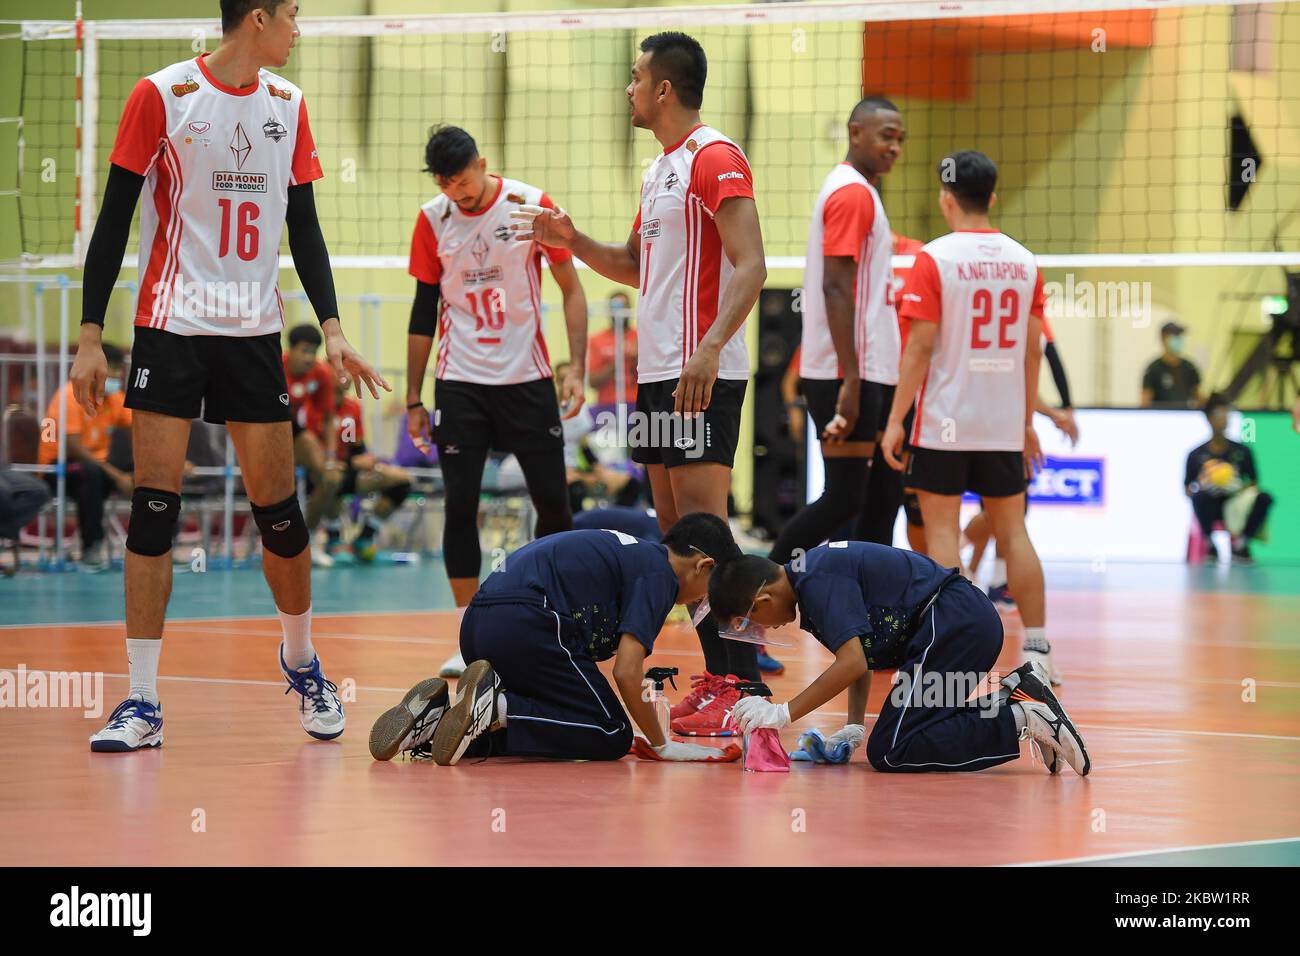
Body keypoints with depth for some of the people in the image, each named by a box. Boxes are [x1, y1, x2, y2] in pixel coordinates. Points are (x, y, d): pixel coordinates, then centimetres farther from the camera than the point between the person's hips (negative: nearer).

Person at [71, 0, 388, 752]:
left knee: (280, 511, 4)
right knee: (155, 509, -7)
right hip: (171, 323, -4)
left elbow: (304, 226, 13)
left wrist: (332, 328, 3)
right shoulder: (163, 96, -6)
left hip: (255, 331, 4)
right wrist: (92, 338, -8)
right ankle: (143, 703, -3)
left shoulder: (288, 105, 8)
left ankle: (302, 663, 27)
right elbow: (114, 218, -5)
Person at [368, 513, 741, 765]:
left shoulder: (634, 554, 29)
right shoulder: (660, 573, 1)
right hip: (527, 623, -9)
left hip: (477, 625, 9)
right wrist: (663, 746, 3)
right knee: (612, 737, -1)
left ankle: (437, 712, -1)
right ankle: (496, 708, -18)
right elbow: (627, 672, -8)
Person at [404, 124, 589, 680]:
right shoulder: (432, 220, 0)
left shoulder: (531, 205, -6)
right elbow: (425, 310, 8)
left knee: (553, 503, 0)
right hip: (459, 383, 1)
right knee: (460, 504, -5)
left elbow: (571, 288, 0)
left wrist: (576, 368, -9)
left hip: (526, 378, -1)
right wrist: (414, 398, 6)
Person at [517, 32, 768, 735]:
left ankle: (742, 685, -13)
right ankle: (719, 677, 14)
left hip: (699, 374, -10)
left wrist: (709, 347, -32)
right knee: (674, 532, 10)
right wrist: (571, 241, 17)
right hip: (656, 371, 10)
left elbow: (750, 266, -21)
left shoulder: (715, 158, -11)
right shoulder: (660, 169, 20)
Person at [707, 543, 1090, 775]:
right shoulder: (809, 572, 17)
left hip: (952, 625, -11)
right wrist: (854, 726, 13)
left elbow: (853, 662, -24)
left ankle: (1022, 718, -15)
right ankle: (1016, 694, 10)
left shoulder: (818, 582, -14)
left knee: (890, 753, -12)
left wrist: (784, 713, -22)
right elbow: (860, 654, 22)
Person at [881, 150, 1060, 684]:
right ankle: (1037, 648, 8)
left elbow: (921, 346, -11)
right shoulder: (1023, 261, 6)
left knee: (941, 528, 0)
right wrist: (1027, 421, 18)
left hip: (944, 421, -4)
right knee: (1012, 530, 10)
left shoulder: (934, 259, -8)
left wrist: (895, 419, -7)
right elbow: (1033, 349, 10)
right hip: (1004, 425, 4)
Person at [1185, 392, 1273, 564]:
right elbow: (1188, 490, 4)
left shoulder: (1242, 452, 7)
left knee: (1264, 498, -26)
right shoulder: (1197, 455, 3)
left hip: (1236, 505, 2)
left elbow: (1254, 483, 10)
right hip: (1210, 506, -2)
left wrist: (1247, 489, -13)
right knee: (1200, 497, -36)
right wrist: (1200, 485, -17)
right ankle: (1210, 545, -13)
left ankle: (1240, 544, -8)